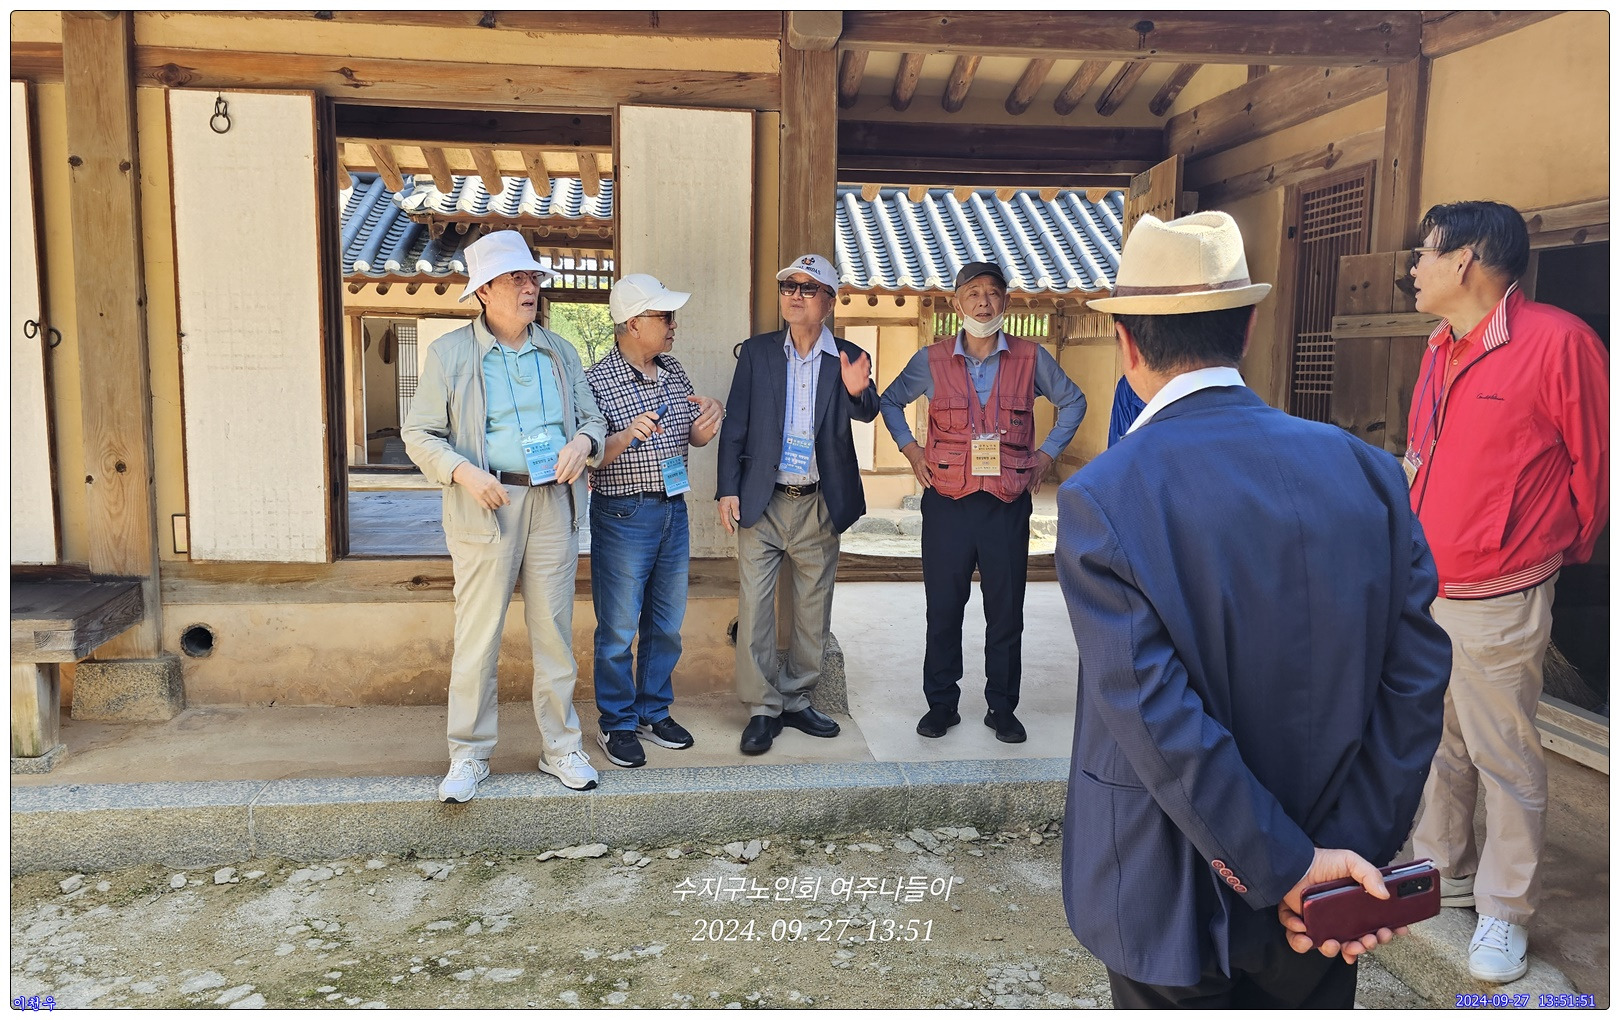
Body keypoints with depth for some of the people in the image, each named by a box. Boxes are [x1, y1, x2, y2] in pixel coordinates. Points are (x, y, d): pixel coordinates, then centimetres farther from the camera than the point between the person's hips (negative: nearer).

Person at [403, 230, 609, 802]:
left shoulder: (560, 353, 14)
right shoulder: (449, 354, 2)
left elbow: (593, 417, 18)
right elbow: (418, 434, 1)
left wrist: (583, 441, -6)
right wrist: (463, 472, -16)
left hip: (553, 504, 3)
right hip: (486, 507, -3)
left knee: (555, 633, 9)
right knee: (477, 639, 0)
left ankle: (560, 748, 22)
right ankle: (470, 755, 15)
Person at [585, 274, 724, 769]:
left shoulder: (674, 371, 7)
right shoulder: (598, 381, -12)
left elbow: (693, 438, 15)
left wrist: (708, 422, -8)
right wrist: (627, 436, -32)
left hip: (673, 509, 6)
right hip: (623, 515, -6)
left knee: (667, 624, 15)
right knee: (619, 629, 3)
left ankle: (654, 710, 30)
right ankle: (617, 723, 18)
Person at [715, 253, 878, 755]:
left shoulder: (848, 360, 1)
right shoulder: (756, 352, 1)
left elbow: (867, 413, -16)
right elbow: (734, 424, 0)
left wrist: (859, 393, -40)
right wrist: (727, 489, -7)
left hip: (819, 506, 1)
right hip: (761, 503, -1)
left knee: (813, 610, 11)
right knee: (755, 607, -1)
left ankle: (797, 700, 27)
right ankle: (763, 709, 12)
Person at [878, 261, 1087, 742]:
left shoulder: (1031, 359, 2)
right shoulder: (931, 361, 3)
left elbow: (1073, 402, 16)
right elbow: (890, 400, 17)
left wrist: (1046, 455, 9)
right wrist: (911, 449, 7)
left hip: (1008, 504, 0)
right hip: (946, 501, 0)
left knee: (1006, 612, 6)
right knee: (943, 608, 6)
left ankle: (1002, 707, 20)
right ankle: (941, 703, 20)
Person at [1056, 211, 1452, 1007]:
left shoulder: (1101, 498, -20)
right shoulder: (1367, 470, -7)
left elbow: (1157, 717, -24)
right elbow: (1416, 678, -8)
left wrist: (1292, 870, -14)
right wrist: (1355, 852, -7)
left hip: (1173, 905, -3)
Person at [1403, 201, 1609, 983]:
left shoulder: (1557, 342, -15)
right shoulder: (1439, 350, 8)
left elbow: (1593, 463, -7)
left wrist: (1566, 550, 6)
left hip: (1496, 601, -7)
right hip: (1419, 589, 7)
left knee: (1504, 758, 5)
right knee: (1437, 742, 19)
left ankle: (1505, 913, 22)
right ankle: (1445, 871, 36)